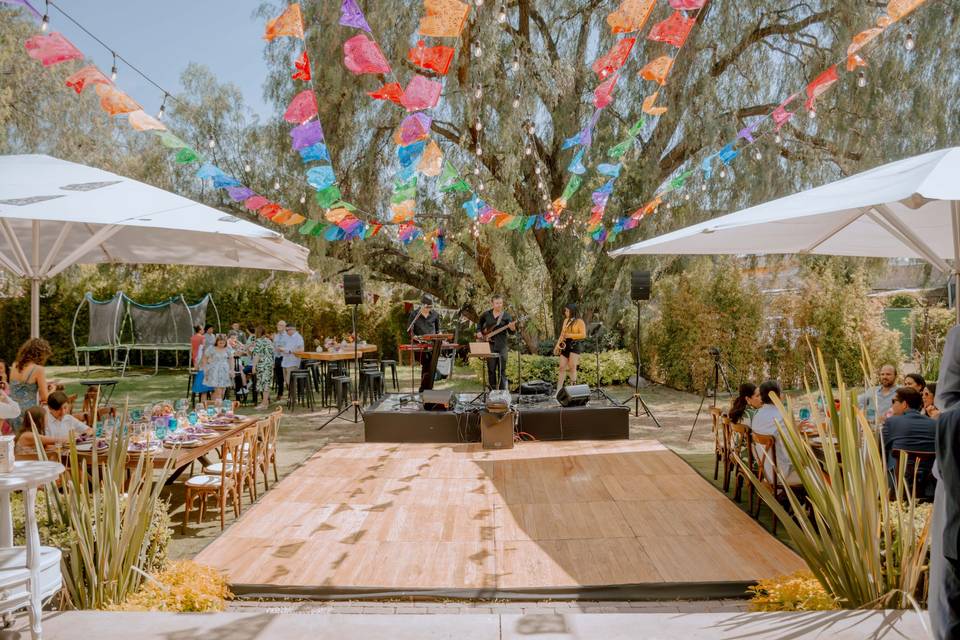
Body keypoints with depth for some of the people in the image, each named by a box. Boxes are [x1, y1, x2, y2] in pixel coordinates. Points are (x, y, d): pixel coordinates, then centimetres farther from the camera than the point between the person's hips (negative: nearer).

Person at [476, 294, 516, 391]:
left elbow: (512, 332, -6)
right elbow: (480, 322, 26)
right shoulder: (486, 314, 5)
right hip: (489, 344, 2)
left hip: (502, 345, -2)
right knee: (491, 369, 7)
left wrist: (512, 328, -27)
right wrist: (479, 332, 11)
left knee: (502, 370, -1)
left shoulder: (506, 316, -3)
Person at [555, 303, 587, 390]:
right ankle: (559, 390, 0)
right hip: (565, 345, 6)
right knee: (562, 367, 0)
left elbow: (583, 335, -10)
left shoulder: (579, 322, -3)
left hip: (575, 345, -6)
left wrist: (570, 335, -17)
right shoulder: (566, 320, 17)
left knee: (572, 367, -12)